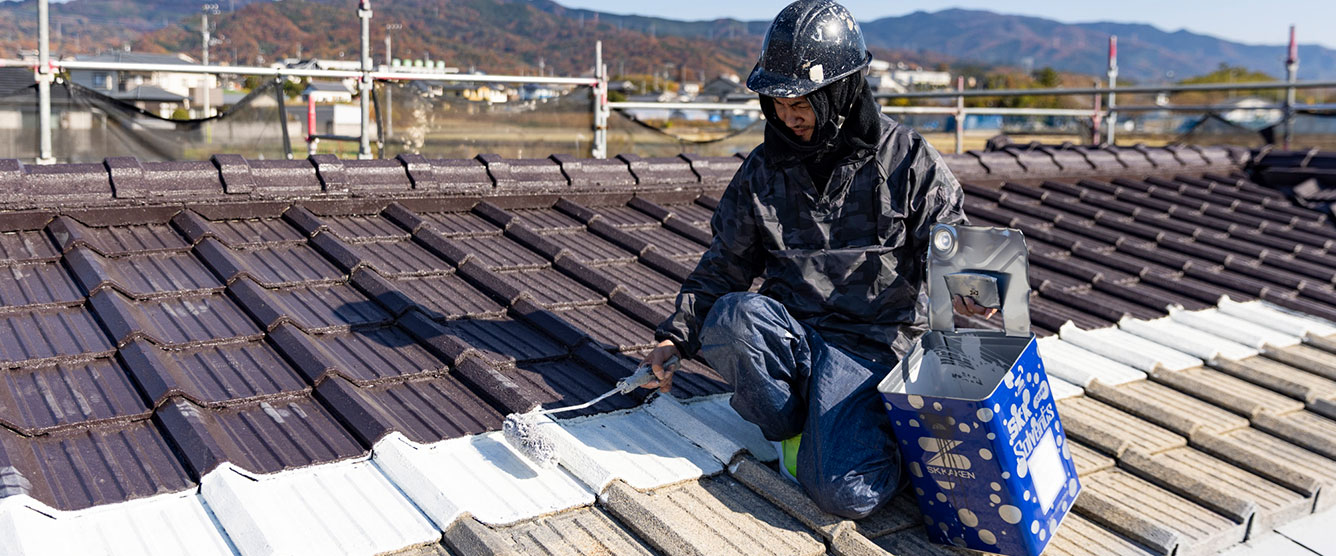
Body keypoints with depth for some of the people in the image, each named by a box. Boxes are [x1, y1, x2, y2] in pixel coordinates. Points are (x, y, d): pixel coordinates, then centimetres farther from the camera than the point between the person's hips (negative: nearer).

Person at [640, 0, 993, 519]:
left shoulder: (907, 159, -1)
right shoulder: (763, 169, 8)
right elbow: (726, 262, 13)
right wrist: (677, 335, 3)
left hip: (869, 343, -3)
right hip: (786, 334, 4)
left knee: (847, 494, -25)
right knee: (734, 317, -34)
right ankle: (792, 429, -6)